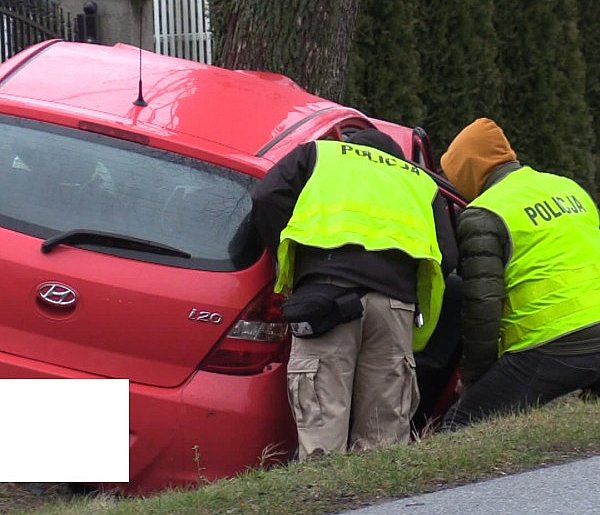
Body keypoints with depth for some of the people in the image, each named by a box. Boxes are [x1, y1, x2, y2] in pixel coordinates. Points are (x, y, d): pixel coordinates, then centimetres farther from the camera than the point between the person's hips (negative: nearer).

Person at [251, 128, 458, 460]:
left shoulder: (317, 154, 29)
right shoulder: (420, 181, 34)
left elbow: (266, 200, 12)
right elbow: (447, 257, 20)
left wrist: (288, 273, 19)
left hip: (325, 294, -2)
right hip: (396, 299, 2)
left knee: (321, 432, -10)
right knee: (384, 439, 4)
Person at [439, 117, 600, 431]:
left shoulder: (483, 216, -3)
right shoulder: (569, 187, 20)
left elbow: (481, 303, -8)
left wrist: (473, 377, 4)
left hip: (550, 350, -7)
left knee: (459, 429, 2)